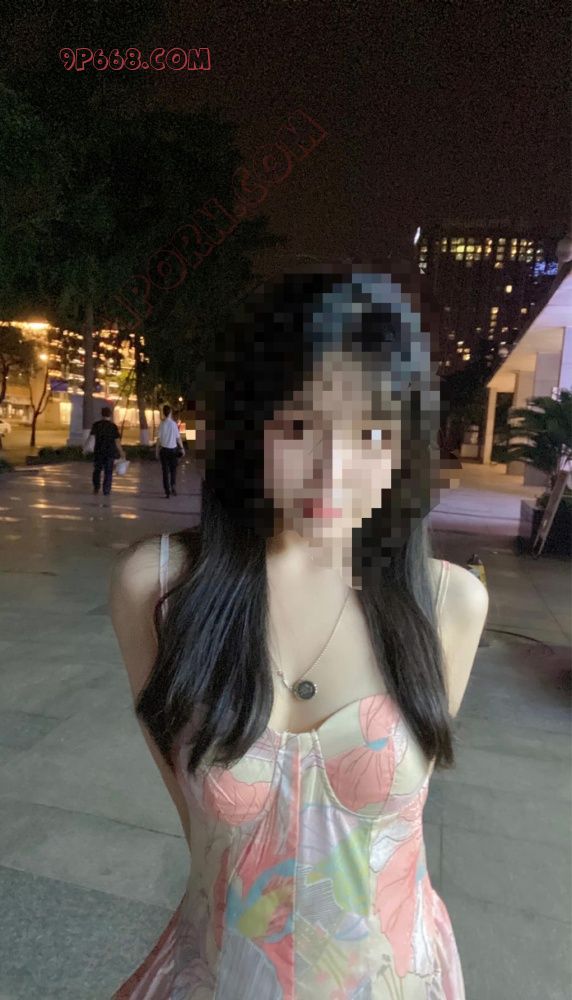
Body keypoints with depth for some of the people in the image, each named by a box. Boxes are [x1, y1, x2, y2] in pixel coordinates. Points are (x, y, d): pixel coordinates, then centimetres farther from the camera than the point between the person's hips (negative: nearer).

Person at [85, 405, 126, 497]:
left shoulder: (96, 424, -4)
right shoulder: (113, 426, -4)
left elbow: (91, 437, -9)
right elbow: (117, 441, -4)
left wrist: (86, 448, -1)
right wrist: (121, 452, 7)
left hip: (98, 451, 1)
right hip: (110, 452, -1)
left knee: (97, 470, 17)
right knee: (108, 472, 5)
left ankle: (96, 488, 12)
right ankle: (106, 491, 3)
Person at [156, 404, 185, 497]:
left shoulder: (161, 424, -7)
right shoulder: (174, 423, -11)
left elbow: (158, 439, -4)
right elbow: (178, 438, -7)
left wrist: (156, 451, 6)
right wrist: (182, 448, 5)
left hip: (164, 449, 1)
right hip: (173, 449, 0)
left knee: (165, 470, 7)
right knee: (173, 469, 17)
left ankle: (167, 491, 7)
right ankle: (173, 486, 1)